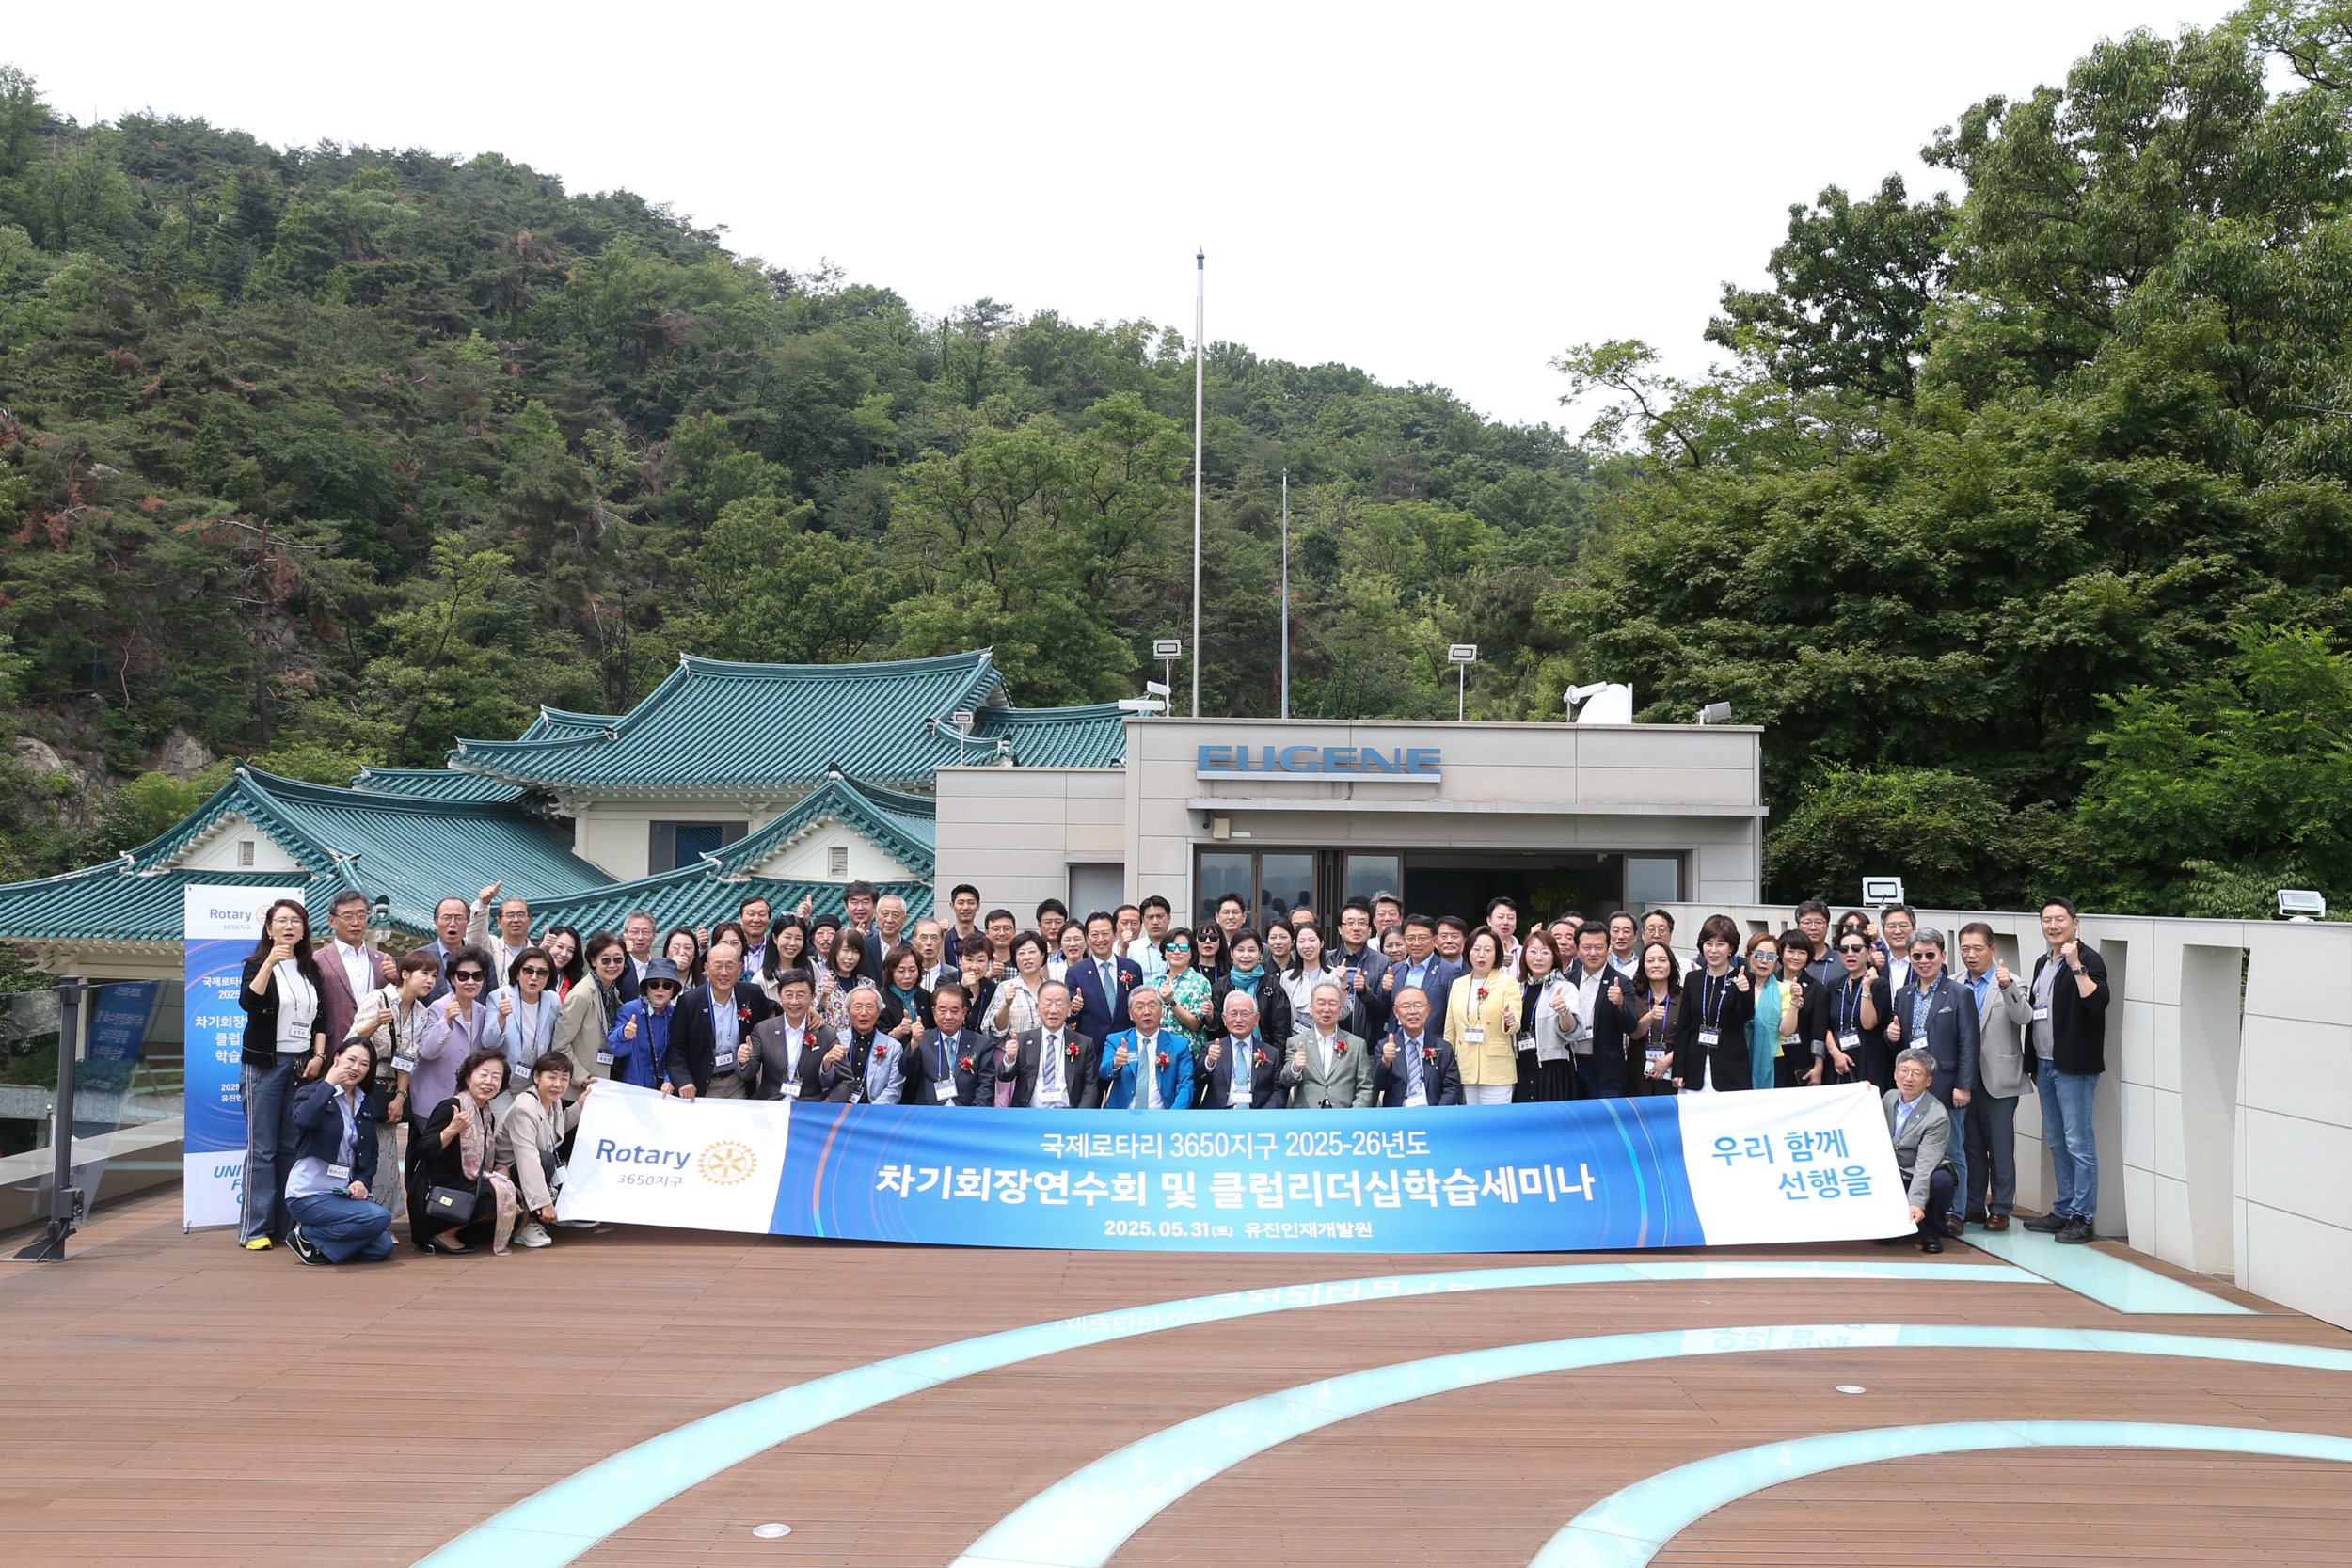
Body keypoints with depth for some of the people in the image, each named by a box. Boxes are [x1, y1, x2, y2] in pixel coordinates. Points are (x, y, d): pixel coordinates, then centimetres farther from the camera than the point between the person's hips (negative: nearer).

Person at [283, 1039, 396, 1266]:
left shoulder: (366, 1107, 13)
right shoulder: (312, 1093, -5)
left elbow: (371, 1154, 15)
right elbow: (303, 1121, -29)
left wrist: (362, 1182, -4)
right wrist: (329, 1084, -22)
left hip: (342, 1193, 6)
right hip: (308, 1195, -6)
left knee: (382, 1248, -10)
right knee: (380, 1217, -24)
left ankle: (319, 1247, 10)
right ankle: (307, 1237, -6)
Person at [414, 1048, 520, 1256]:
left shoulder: (488, 1116, 11)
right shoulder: (450, 1107, -13)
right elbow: (423, 1151, -20)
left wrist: (499, 1169, 1)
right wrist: (452, 1130, -33)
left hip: (468, 1188, 9)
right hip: (435, 1197, -9)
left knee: (517, 1205, 0)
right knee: (501, 1191, -22)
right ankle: (443, 1234, -8)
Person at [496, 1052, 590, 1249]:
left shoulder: (555, 1102, 1)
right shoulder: (524, 1109, -26)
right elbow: (528, 1161, -34)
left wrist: (580, 1105, 9)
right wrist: (544, 1203, -39)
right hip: (509, 1173, -8)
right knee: (546, 1159, -36)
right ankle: (525, 1224, -21)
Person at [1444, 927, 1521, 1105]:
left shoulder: (1507, 982, 1)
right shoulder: (1458, 984, 13)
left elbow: (1515, 1024, -10)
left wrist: (1510, 1021, -32)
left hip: (1496, 1071, -4)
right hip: (1465, 1070, 4)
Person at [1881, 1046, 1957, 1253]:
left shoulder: (1938, 1116, -18)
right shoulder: (1889, 1097, 2)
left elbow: (1925, 1165, -25)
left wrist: (1916, 1203, -36)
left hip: (1925, 1177, -3)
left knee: (1941, 1181, -38)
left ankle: (1931, 1233, -11)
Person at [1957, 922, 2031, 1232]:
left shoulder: (2011, 984, -3)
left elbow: (2024, 1017, -20)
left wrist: (2007, 986, -34)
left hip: (1998, 1080, -4)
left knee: (2000, 1147, 2)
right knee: (1969, 1145, 11)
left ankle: (2001, 1209, 11)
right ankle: (1972, 1205, 20)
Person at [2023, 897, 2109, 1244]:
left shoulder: (2088, 959, -9)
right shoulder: (2042, 964, 17)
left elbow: (2098, 1002, -25)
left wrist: (2076, 965, -28)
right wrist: (2034, 1064, 21)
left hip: (2074, 1067, -9)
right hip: (2045, 1065, 9)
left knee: (2079, 1142, -6)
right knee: (2056, 1142, 13)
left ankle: (2082, 1218, -1)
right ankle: (2063, 1211, 21)